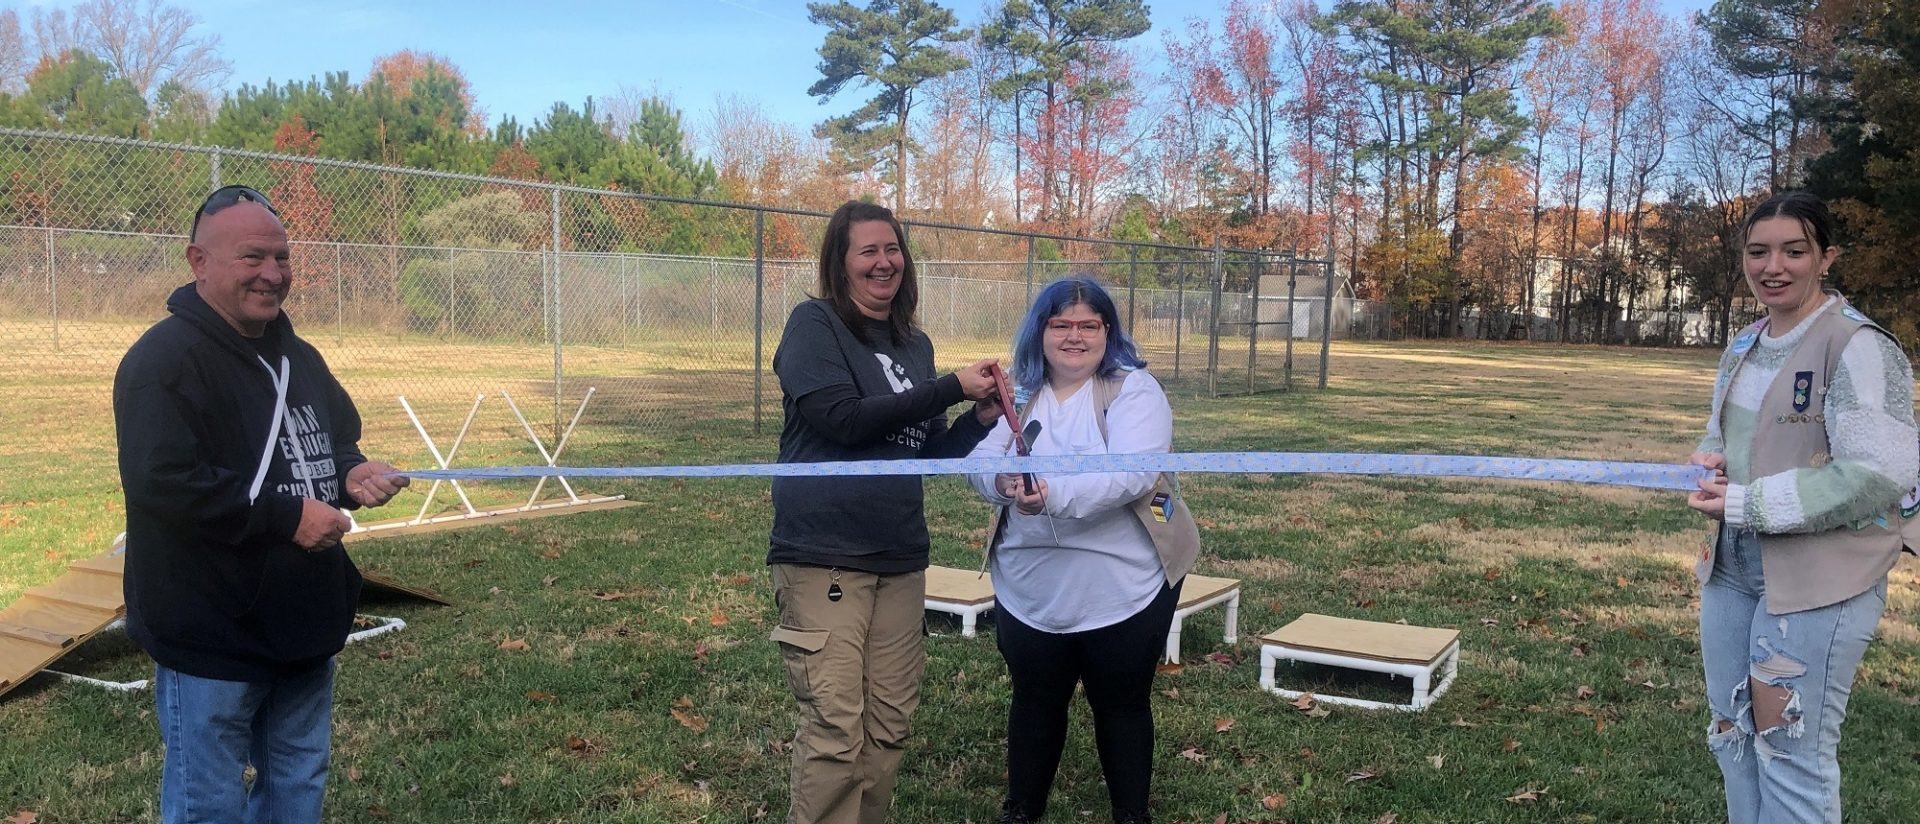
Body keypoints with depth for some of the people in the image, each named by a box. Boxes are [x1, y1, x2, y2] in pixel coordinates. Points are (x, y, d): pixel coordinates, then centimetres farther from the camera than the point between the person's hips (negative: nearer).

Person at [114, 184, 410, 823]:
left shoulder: (298, 357, 12)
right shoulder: (164, 361, -16)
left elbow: (333, 443, 24)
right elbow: (160, 483, -26)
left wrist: (353, 473, -1)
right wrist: (287, 517, -24)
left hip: (301, 624, 8)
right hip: (211, 637, -8)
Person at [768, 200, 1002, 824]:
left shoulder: (914, 344, 15)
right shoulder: (814, 324, -4)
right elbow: (843, 419, -17)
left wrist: (982, 416, -1)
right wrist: (951, 388, -12)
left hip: (899, 556, 6)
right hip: (824, 553, -6)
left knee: (889, 724, 8)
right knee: (835, 730, -8)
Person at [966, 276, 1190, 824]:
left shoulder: (1134, 390, -9)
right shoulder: (1017, 394, 5)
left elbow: (1134, 473, -24)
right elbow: (979, 461, -5)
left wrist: (1056, 495, -39)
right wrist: (1004, 482, -30)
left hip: (1122, 590, -3)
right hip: (1029, 590, 3)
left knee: (1121, 707, 12)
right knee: (1034, 704, 17)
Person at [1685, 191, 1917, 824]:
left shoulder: (1859, 348, -16)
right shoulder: (1743, 348, 9)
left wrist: (1745, 505, -20)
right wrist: (1711, 463, -3)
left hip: (1819, 580, -8)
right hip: (1731, 566, 8)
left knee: (1791, 753, 1)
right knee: (1732, 736, 19)